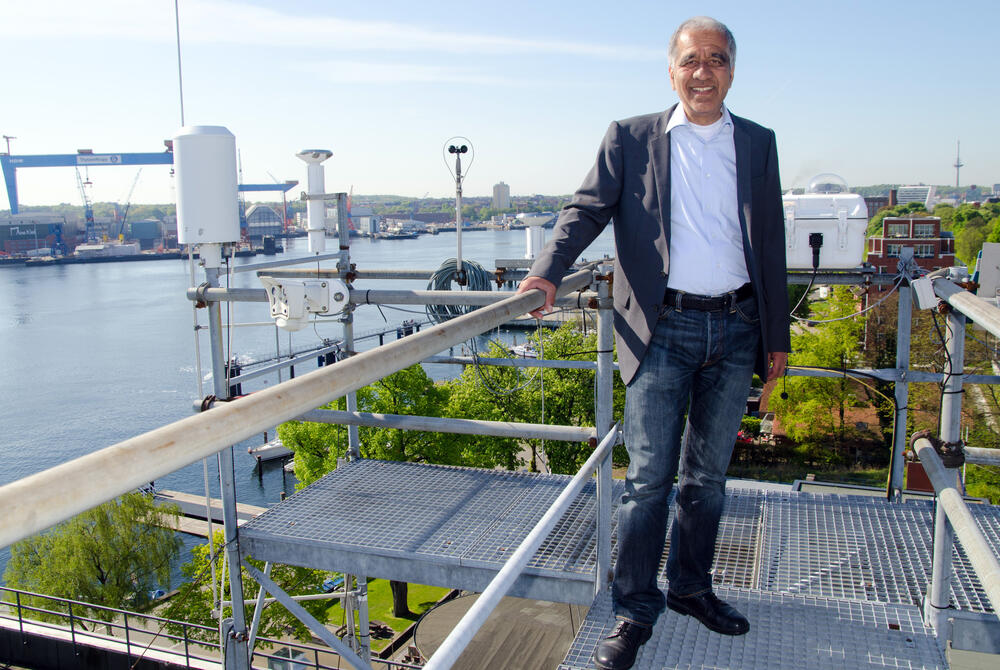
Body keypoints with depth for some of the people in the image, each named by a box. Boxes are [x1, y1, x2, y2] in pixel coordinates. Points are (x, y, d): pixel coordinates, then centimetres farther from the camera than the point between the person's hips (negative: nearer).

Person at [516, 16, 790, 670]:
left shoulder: (758, 143, 11)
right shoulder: (630, 139, 5)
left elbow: (771, 244, 12)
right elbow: (588, 208, -3)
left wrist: (777, 336, 11)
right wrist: (548, 271, -23)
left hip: (735, 329, 3)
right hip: (663, 329, -3)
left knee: (708, 474, 14)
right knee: (649, 476, -1)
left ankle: (691, 587, 32)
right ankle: (634, 611, 14)